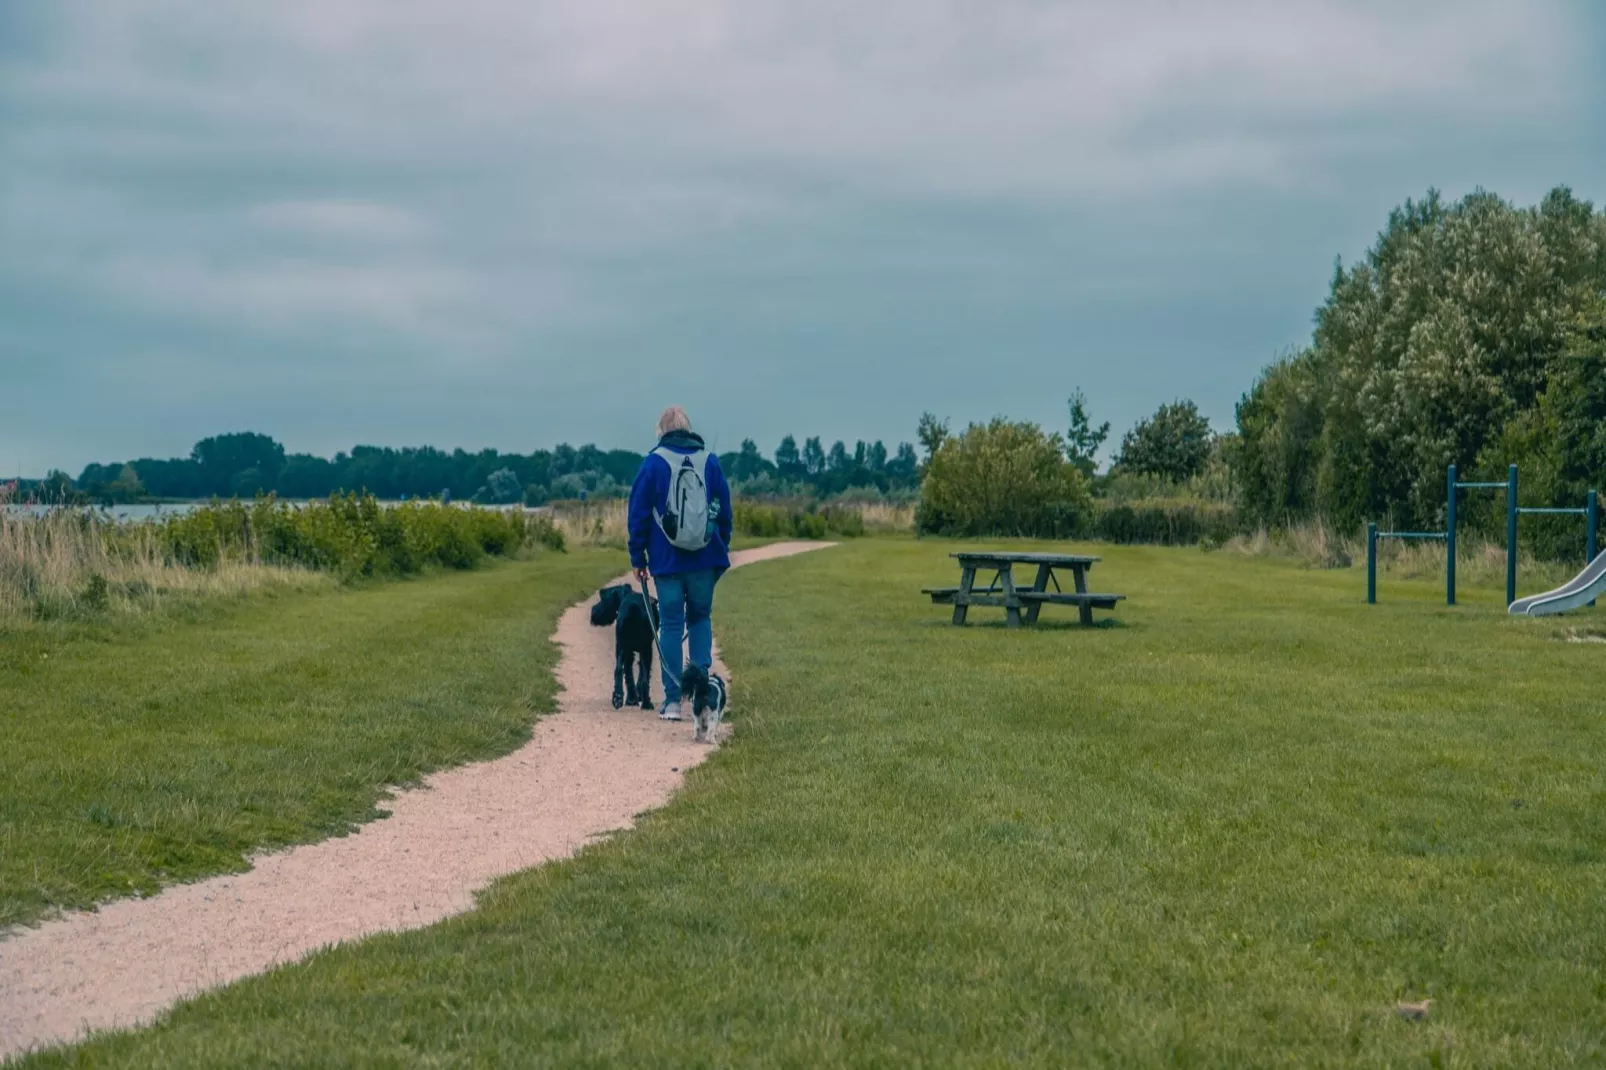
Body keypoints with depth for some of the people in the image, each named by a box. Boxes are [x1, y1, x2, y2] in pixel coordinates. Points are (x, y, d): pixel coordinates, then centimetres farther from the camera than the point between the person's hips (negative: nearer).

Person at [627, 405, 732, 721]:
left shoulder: (654, 462, -4)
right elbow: (724, 509, 9)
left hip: (667, 560, -2)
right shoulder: (709, 461, 4)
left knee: (671, 624, 3)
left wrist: (637, 557, 4)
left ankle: (673, 700, 0)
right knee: (701, 618, 16)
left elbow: (639, 512, -3)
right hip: (704, 559, 2)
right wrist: (722, 551, 18)